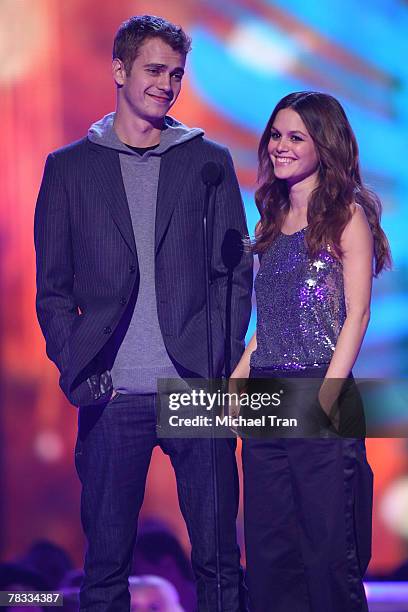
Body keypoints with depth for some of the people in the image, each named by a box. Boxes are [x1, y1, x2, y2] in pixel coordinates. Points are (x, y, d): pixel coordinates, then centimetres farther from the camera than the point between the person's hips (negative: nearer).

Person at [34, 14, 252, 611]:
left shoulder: (209, 161, 10)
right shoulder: (69, 167, 9)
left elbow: (237, 272, 9)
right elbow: (53, 288, 8)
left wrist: (222, 365, -3)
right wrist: (78, 373, -5)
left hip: (198, 389, 0)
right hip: (113, 397, 0)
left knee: (218, 555, 3)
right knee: (106, 559, 3)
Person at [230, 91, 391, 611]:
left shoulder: (347, 215, -2)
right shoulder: (271, 224, 17)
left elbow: (356, 314, -9)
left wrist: (327, 395, -17)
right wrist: (236, 384, 9)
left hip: (318, 397, -7)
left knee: (328, 544, -3)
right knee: (268, 548, 9)